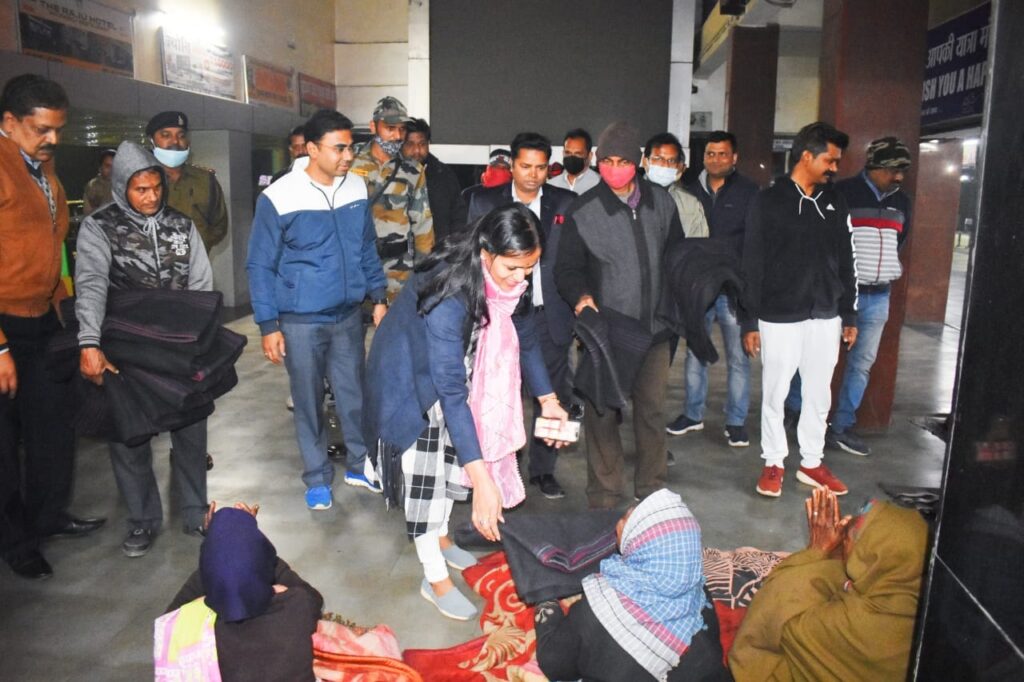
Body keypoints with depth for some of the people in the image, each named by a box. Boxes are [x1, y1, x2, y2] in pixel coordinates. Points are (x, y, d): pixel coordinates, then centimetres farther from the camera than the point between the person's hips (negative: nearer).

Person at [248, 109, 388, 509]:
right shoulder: (278, 198, -13)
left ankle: (360, 465, 32)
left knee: (354, 394, 13)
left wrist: (378, 297, 8)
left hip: (349, 315, 3)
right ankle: (317, 477, 27)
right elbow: (260, 266, -7)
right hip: (301, 322, -3)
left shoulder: (357, 189, -1)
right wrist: (268, 326, -9)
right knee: (309, 402, 10)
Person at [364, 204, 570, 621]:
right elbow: (451, 393, -41)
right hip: (410, 380, -7)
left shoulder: (510, 282, -18)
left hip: (456, 371, 7)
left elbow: (525, 338, 0)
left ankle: (439, 537, 41)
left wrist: (548, 399, -7)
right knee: (425, 470, -4)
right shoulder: (449, 296, -40)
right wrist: (483, 482, -43)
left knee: (451, 457, 17)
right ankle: (435, 580, 13)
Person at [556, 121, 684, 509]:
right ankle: (603, 498, 19)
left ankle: (652, 490, 31)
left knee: (653, 410, 13)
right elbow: (567, 268, -3)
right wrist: (581, 295, -21)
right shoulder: (583, 211, -6)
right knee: (603, 413, 4)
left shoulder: (661, 202, 5)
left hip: (654, 327, 4)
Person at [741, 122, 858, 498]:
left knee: (818, 395, 12)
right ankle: (773, 463, 20)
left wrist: (849, 314, 12)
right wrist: (750, 321, -8)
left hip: (825, 317, 4)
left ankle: (811, 462, 26)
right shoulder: (768, 201, -5)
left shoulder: (835, 202, 9)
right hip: (780, 318, -4)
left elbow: (846, 263, 14)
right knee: (774, 393, 6)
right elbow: (752, 265, -6)